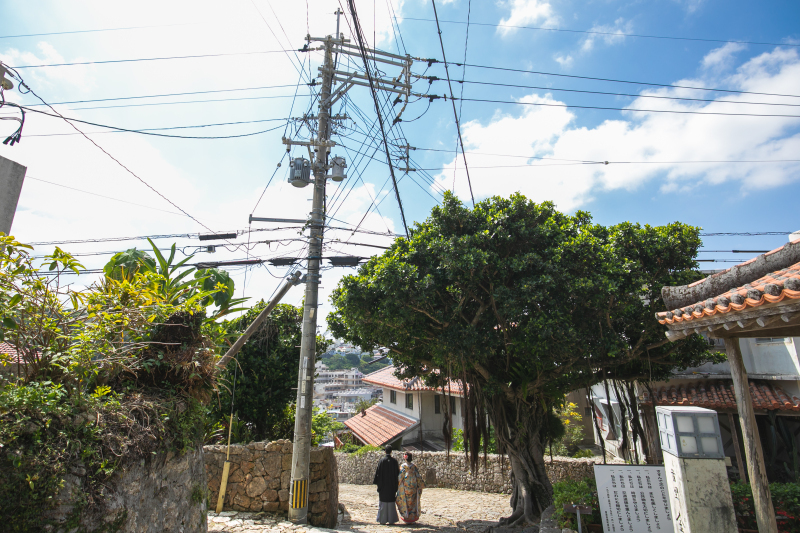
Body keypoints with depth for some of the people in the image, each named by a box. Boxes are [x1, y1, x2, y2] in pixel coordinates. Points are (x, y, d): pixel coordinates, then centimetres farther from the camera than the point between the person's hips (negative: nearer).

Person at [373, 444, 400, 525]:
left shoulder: (381, 460, -10)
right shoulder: (394, 461, -4)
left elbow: (378, 472, -8)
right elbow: (397, 473, 2)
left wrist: (375, 481, 5)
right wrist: (396, 486, 14)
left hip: (383, 484, -2)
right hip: (392, 485, 2)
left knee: (382, 502, 7)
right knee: (391, 501, 10)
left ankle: (382, 520, 8)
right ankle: (391, 519, 12)